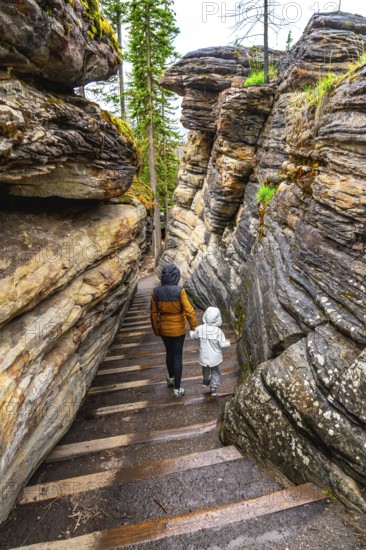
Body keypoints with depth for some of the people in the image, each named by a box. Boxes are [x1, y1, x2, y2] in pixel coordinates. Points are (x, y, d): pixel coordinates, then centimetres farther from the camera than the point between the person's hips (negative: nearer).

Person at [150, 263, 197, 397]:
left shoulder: (156, 291, -10)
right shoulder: (179, 291, -21)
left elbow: (153, 313, -2)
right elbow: (189, 311, -20)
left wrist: (156, 330, 11)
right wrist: (194, 327, -6)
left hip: (164, 329, 4)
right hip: (178, 329, -3)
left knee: (169, 353, 25)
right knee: (177, 356, 10)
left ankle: (171, 379, 46)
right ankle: (177, 389, 19)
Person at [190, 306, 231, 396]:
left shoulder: (200, 329, -15)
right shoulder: (218, 331, -22)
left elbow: (194, 337, 3)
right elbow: (222, 344, -17)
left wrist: (191, 331, 25)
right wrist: (228, 343, 6)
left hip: (204, 357, 3)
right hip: (215, 358, -3)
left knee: (205, 370, 30)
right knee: (216, 373, 19)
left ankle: (205, 381, 52)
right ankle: (213, 388, 23)